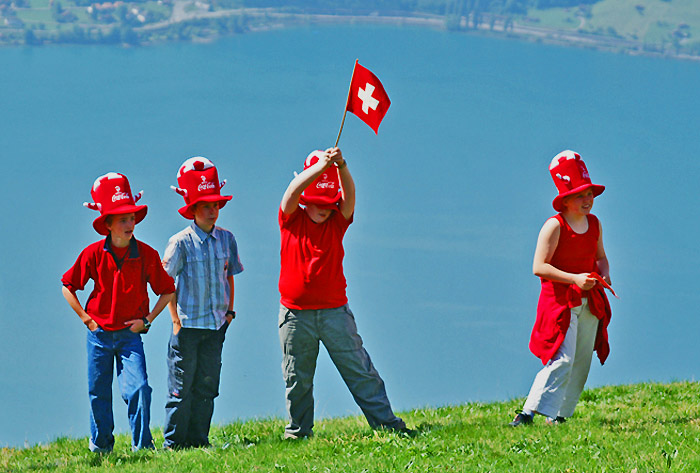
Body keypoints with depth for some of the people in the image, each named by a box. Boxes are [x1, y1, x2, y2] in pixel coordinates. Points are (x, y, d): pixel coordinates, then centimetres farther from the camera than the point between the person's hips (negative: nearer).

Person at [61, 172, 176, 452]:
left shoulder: (146, 255, -5)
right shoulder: (94, 254, -6)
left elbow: (167, 290, 7)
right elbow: (68, 286, 6)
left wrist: (147, 319, -1)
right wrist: (86, 319, 1)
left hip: (130, 334, -1)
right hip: (99, 333, 1)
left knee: (139, 388, -15)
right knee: (98, 394, 7)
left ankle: (142, 446, -6)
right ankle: (100, 447, 24)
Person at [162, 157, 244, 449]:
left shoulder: (226, 239, 5)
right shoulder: (181, 243, -9)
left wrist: (230, 310, 10)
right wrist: (176, 319, -8)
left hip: (216, 325, 5)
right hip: (188, 324, -4)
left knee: (207, 386, 7)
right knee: (182, 387, -2)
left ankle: (198, 439, 14)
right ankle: (173, 442, 3)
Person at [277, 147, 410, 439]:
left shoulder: (337, 221, 5)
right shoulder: (291, 220, 1)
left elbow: (349, 195, -12)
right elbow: (293, 191, -16)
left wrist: (341, 167, -32)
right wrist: (322, 165, -30)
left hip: (334, 311, 1)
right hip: (296, 313, -1)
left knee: (359, 371, 0)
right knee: (297, 379, 6)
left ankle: (386, 423, 4)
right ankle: (297, 433, 18)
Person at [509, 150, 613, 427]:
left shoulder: (594, 224, 8)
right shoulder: (555, 226, -14)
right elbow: (539, 267, -18)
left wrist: (604, 275, -1)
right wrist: (574, 278, -26)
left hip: (589, 301, 7)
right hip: (560, 299, -7)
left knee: (581, 362, 9)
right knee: (562, 359, -20)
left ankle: (559, 415, 18)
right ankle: (529, 412, -23)